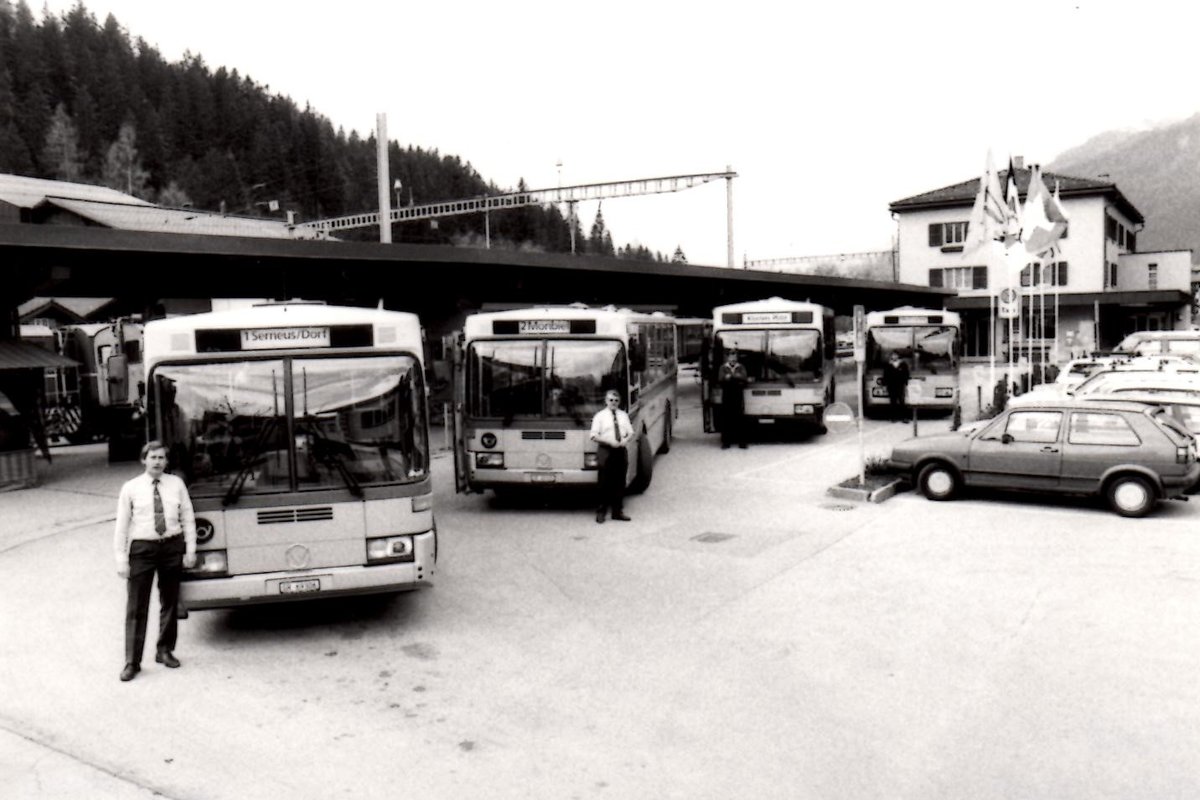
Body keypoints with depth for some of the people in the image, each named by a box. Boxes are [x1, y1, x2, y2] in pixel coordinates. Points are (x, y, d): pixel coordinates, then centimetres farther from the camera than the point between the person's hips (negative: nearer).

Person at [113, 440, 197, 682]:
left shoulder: (176, 484, 3)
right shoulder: (131, 488, -1)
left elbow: (188, 518, 5)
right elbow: (122, 525, -1)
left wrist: (190, 549, 0)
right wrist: (121, 559, -6)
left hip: (172, 546, 2)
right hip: (142, 548, -2)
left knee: (170, 602, 13)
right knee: (136, 607, -1)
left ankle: (165, 651, 28)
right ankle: (132, 662, 6)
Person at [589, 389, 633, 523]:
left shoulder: (623, 415, 12)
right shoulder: (600, 416, -2)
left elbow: (631, 433, 12)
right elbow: (594, 436, -7)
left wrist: (626, 440, -10)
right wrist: (609, 441, -18)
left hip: (621, 450, 4)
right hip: (605, 451, -4)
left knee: (620, 482, 7)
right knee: (604, 483, -1)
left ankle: (617, 511, 16)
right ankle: (601, 512, 8)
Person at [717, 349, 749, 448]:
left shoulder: (741, 368, 11)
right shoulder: (723, 368, 8)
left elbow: (745, 379, -1)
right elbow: (720, 379, -3)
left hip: (739, 397, 1)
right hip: (727, 396, -1)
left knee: (740, 419, -1)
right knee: (726, 419, -4)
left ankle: (741, 442, 4)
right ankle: (725, 442, 1)